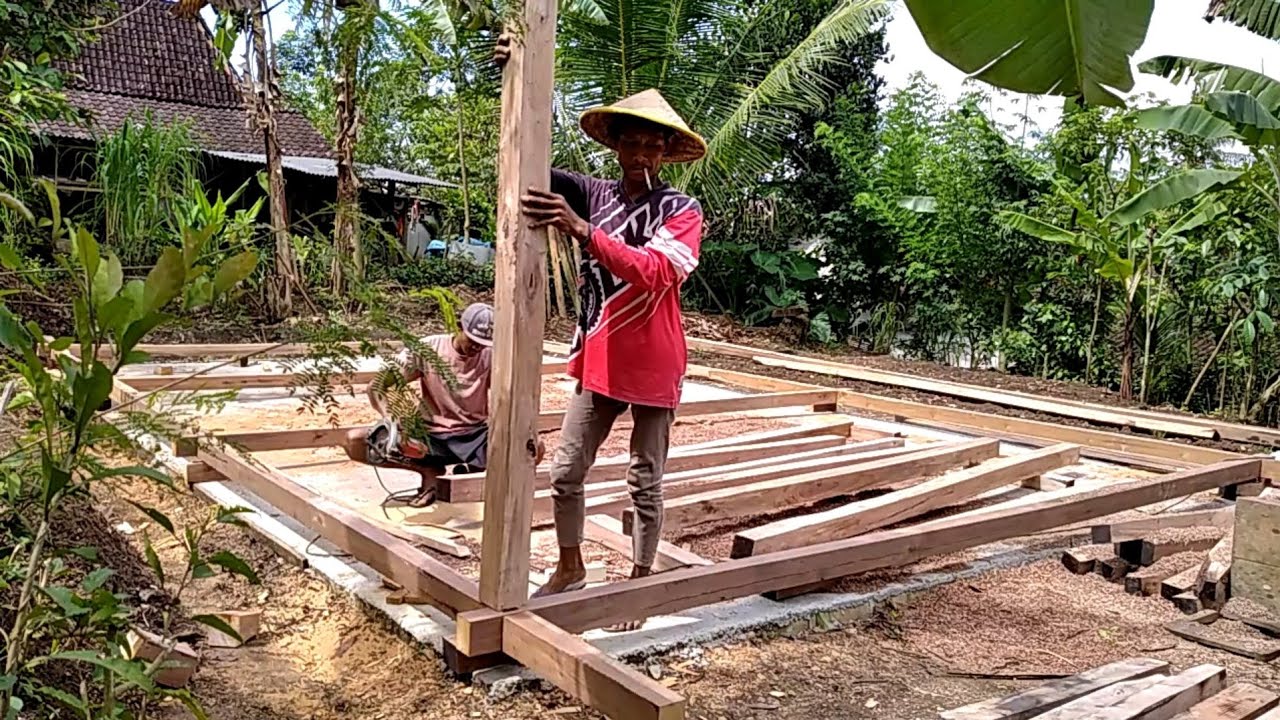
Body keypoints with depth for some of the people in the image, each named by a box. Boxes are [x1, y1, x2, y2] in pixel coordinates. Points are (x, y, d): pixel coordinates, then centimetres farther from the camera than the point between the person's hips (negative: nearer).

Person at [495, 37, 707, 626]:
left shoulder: (681, 211, -10)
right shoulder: (592, 195, 1)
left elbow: (653, 272, -27)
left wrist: (580, 229, -37)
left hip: (653, 368, -4)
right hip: (598, 360, 4)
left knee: (645, 484, 8)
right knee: (565, 471, 10)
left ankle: (638, 583, 25)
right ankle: (570, 567, 31)